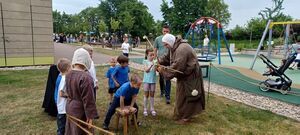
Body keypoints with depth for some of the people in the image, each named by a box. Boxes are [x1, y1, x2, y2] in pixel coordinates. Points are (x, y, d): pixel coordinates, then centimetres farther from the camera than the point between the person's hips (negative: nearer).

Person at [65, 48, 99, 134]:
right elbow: (88, 99, -24)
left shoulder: (69, 74, -1)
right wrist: (90, 115, -18)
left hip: (69, 108, 8)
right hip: (80, 111, -8)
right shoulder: (85, 77, -27)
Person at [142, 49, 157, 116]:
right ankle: (145, 109, 17)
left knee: (152, 94, 11)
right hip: (147, 80, -2)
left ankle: (152, 109, 22)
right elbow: (146, 70, -16)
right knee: (146, 95, 6)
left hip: (153, 80, 2)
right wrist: (151, 65, -31)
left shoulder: (154, 62, 1)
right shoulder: (145, 61, -5)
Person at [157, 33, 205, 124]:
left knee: (186, 96, 1)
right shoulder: (174, 47, 4)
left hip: (190, 76, -10)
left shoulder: (182, 49, -29)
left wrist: (163, 70, -25)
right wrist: (159, 61, -6)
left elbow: (176, 67, -33)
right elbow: (167, 58, 13)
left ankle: (185, 117, 16)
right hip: (183, 75, 10)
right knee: (181, 95, 17)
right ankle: (180, 114, 32)